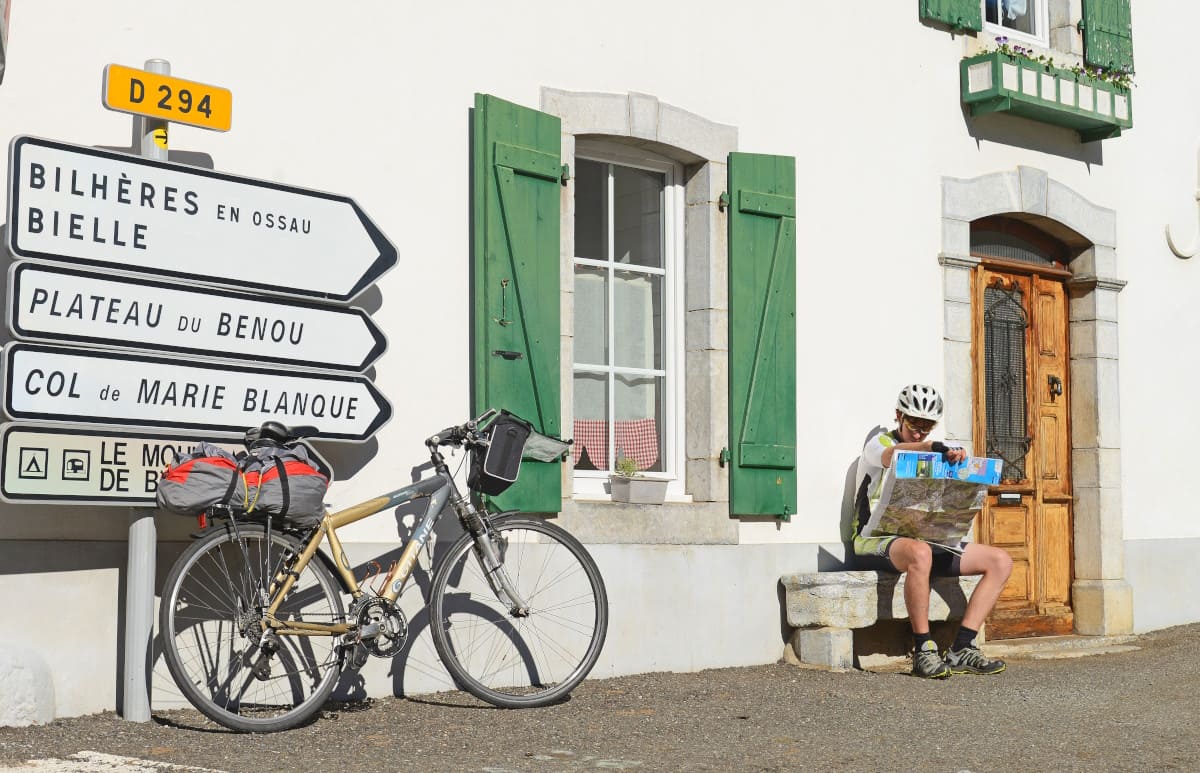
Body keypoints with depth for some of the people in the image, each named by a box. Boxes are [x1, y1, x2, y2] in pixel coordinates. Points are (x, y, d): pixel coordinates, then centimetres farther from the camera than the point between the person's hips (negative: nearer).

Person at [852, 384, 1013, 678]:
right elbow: (892, 455, -26)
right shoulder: (879, 441, 1)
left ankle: (962, 649, -16)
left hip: (925, 539, 7)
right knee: (920, 553, -41)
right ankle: (924, 651, -33)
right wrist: (935, 447, -43)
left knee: (1001, 561, -7)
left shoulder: (931, 455, 22)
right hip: (876, 540, -7)